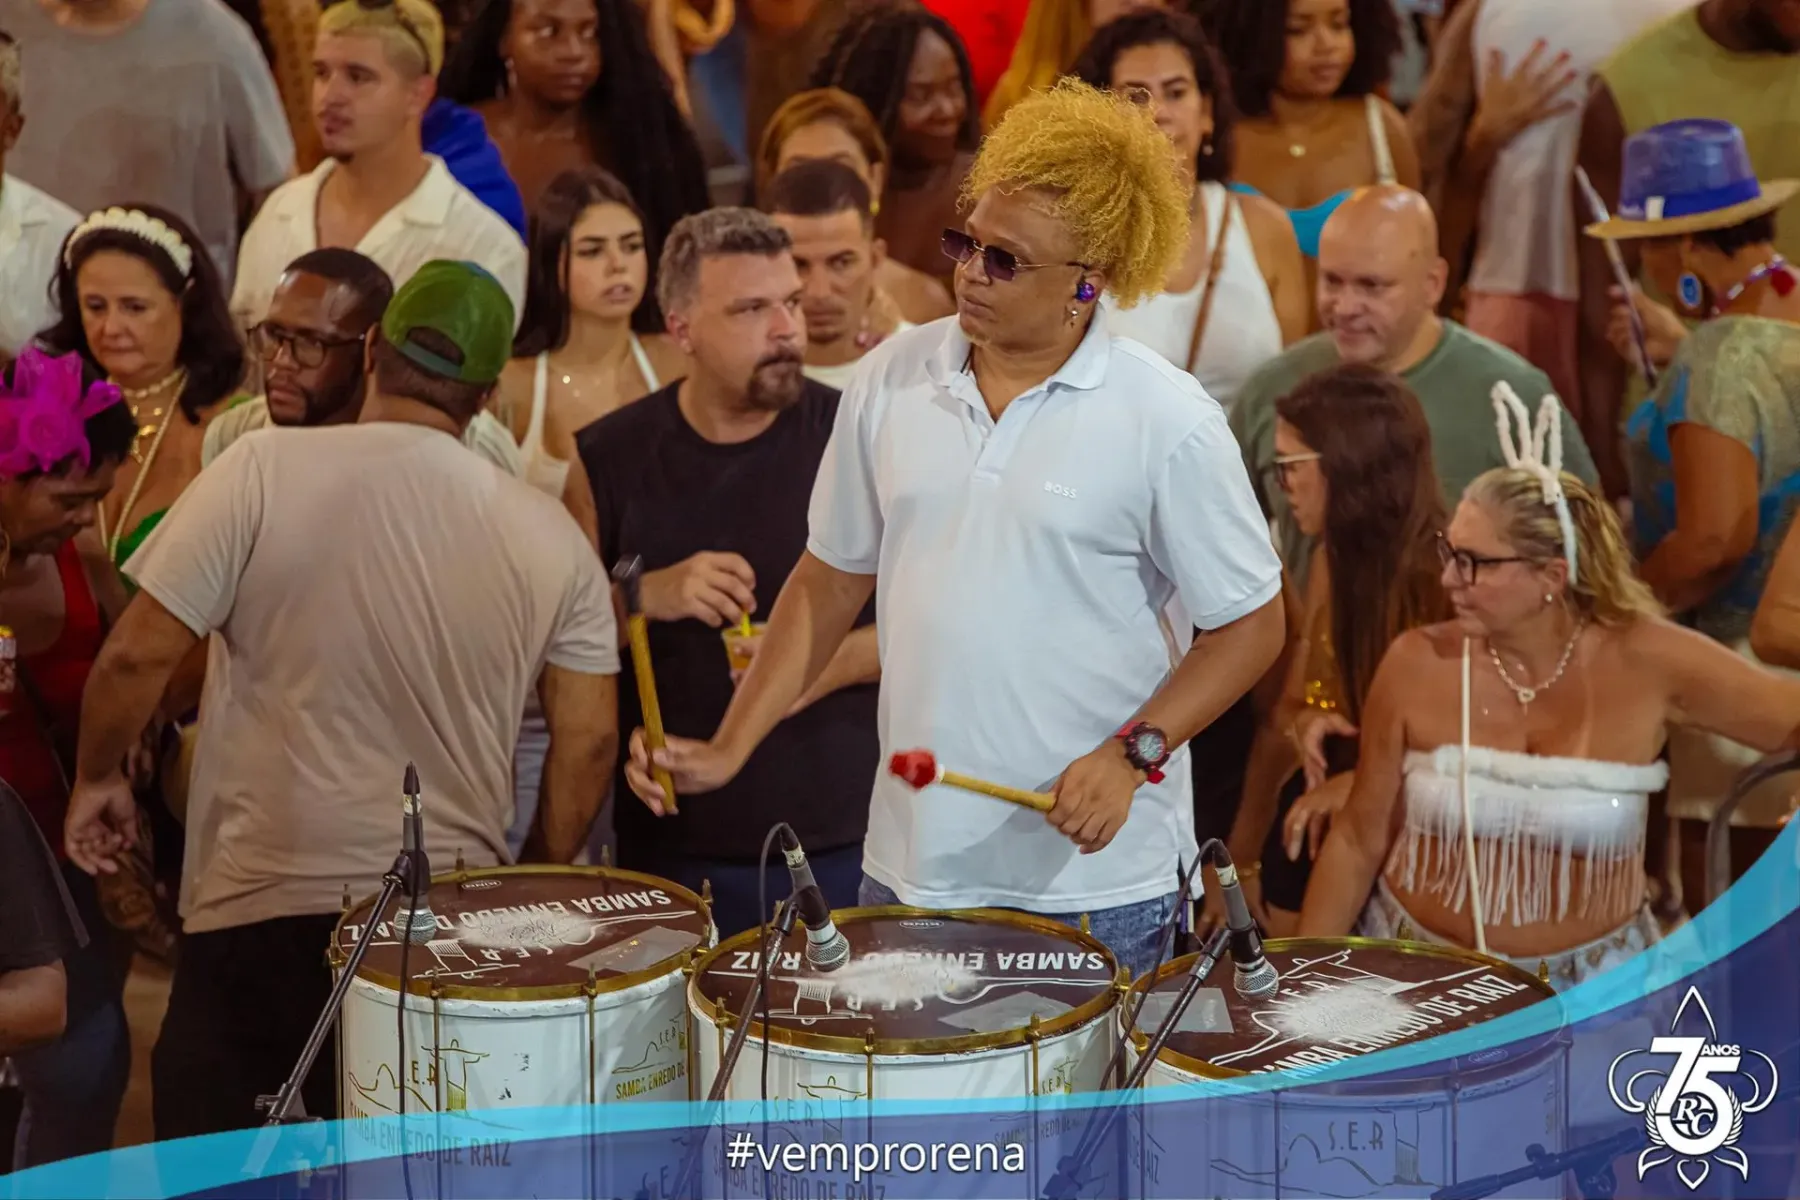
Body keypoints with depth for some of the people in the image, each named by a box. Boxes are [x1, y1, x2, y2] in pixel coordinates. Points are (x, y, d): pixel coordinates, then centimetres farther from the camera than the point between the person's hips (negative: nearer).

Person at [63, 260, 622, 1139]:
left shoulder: (263, 471, -9)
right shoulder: (549, 535, 0)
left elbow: (140, 654, -9)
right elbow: (587, 741, 2)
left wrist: (97, 777, 9)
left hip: (261, 907, -3)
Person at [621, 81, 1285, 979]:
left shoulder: (1166, 422, -11)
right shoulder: (892, 381, 2)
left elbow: (1251, 624, -4)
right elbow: (830, 581, 11)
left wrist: (1134, 753, -17)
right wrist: (729, 747, 4)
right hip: (912, 865, 4)